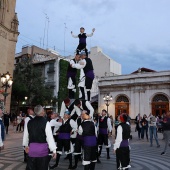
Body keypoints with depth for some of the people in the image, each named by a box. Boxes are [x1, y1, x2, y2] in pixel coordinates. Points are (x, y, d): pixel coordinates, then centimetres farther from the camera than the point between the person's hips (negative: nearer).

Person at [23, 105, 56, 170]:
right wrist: (54, 150, -8)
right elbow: (50, 137, -14)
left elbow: (26, 135, 13)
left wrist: (26, 145, 30)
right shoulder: (45, 122, -13)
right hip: (42, 148, -4)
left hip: (32, 148, 4)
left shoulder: (29, 122, 1)